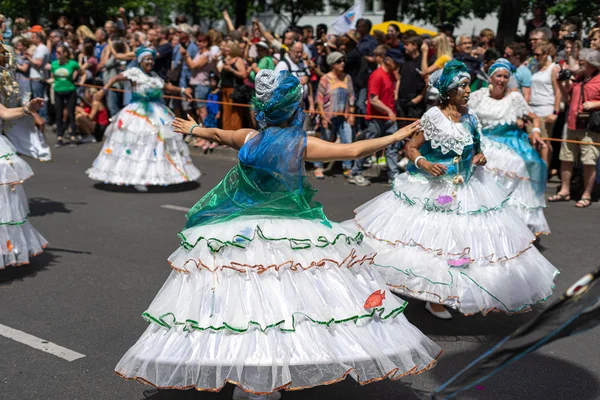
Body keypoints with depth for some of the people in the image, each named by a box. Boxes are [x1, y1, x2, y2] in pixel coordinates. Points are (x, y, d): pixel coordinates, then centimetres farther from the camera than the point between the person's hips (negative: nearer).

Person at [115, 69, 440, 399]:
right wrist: (396, 136, 3)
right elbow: (354, 150, -9)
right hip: (292, 236, -3)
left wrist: (192, 129, 42)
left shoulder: (247, 138, 0)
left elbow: (216, 133, 21)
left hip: (244, 235, 4)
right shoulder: (301, 143, -10)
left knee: (245, 303, 7)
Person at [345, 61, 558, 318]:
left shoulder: (470, 118, 5)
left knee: (461, 239, 6)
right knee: (430, 242, -3)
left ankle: (436, 298, 19)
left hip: (466, 189, 6)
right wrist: (424, 163, -26)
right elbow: (411, 148, -8)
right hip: (432, 189, -5)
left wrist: (478, 159, -4)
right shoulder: (433, 116, -10)